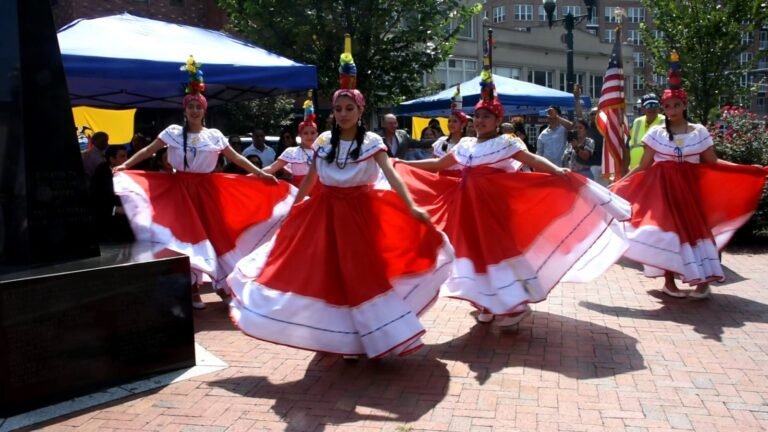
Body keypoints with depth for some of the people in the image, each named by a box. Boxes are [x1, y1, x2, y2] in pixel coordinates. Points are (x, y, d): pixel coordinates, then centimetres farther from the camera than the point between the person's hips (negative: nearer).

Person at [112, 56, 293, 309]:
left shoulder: (214, 135, 3)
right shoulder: (173, 132, 0)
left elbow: (236, 158, 4)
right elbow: (148, 151, 0)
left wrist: (260, 174, -1)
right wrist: (124, 166, -11)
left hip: (207, 191, 1)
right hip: (180, 190, -1)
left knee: (213, 233, 2)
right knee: (186, 235, -2)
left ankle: (220, 282, 15)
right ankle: (193, 288, 7)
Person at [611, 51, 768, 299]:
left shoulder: (699, 132, 2)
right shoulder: (656, 133, 0)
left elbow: (713, 163, 2)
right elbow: (643, 167, 0)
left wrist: (747, 170, -6)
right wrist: (619, 184, -9)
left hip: (690, 188, 1)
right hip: (663, 188, -1)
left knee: (694, 227, -4)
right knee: (666, 229, -4)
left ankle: (702, 280, 2)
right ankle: (669, 282, 4)